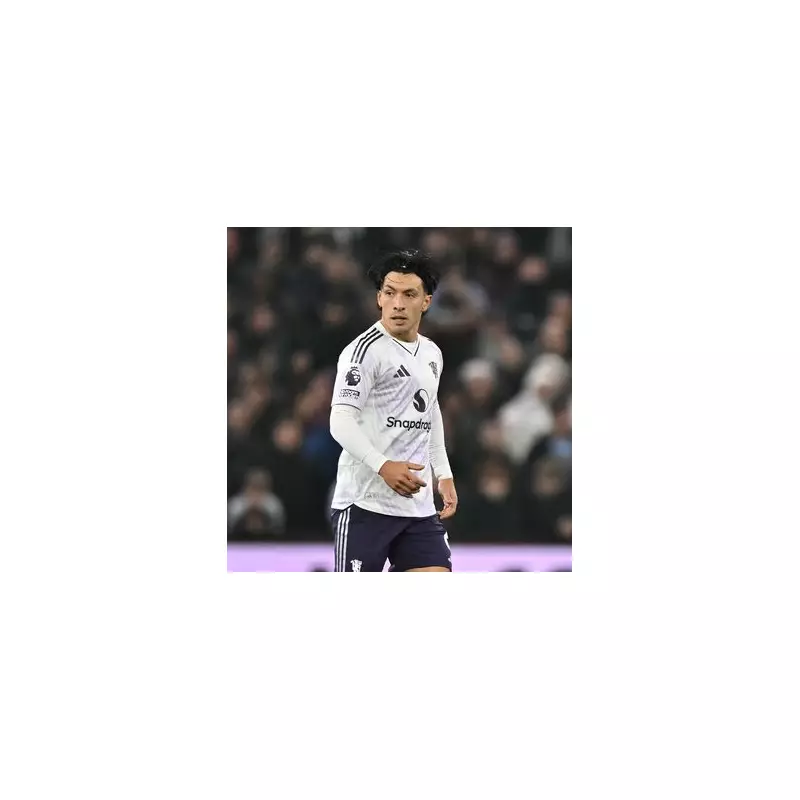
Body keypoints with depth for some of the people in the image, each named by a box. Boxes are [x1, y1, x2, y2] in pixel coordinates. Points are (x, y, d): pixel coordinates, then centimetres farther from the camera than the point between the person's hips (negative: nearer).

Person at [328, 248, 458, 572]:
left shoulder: (432, 354, 15)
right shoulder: (366, 349, -10)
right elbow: (341, 421, -18)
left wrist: (443, 474, 23)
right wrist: (384, 466, -30)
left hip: (418, 506, 7)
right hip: (365, 504, -7)